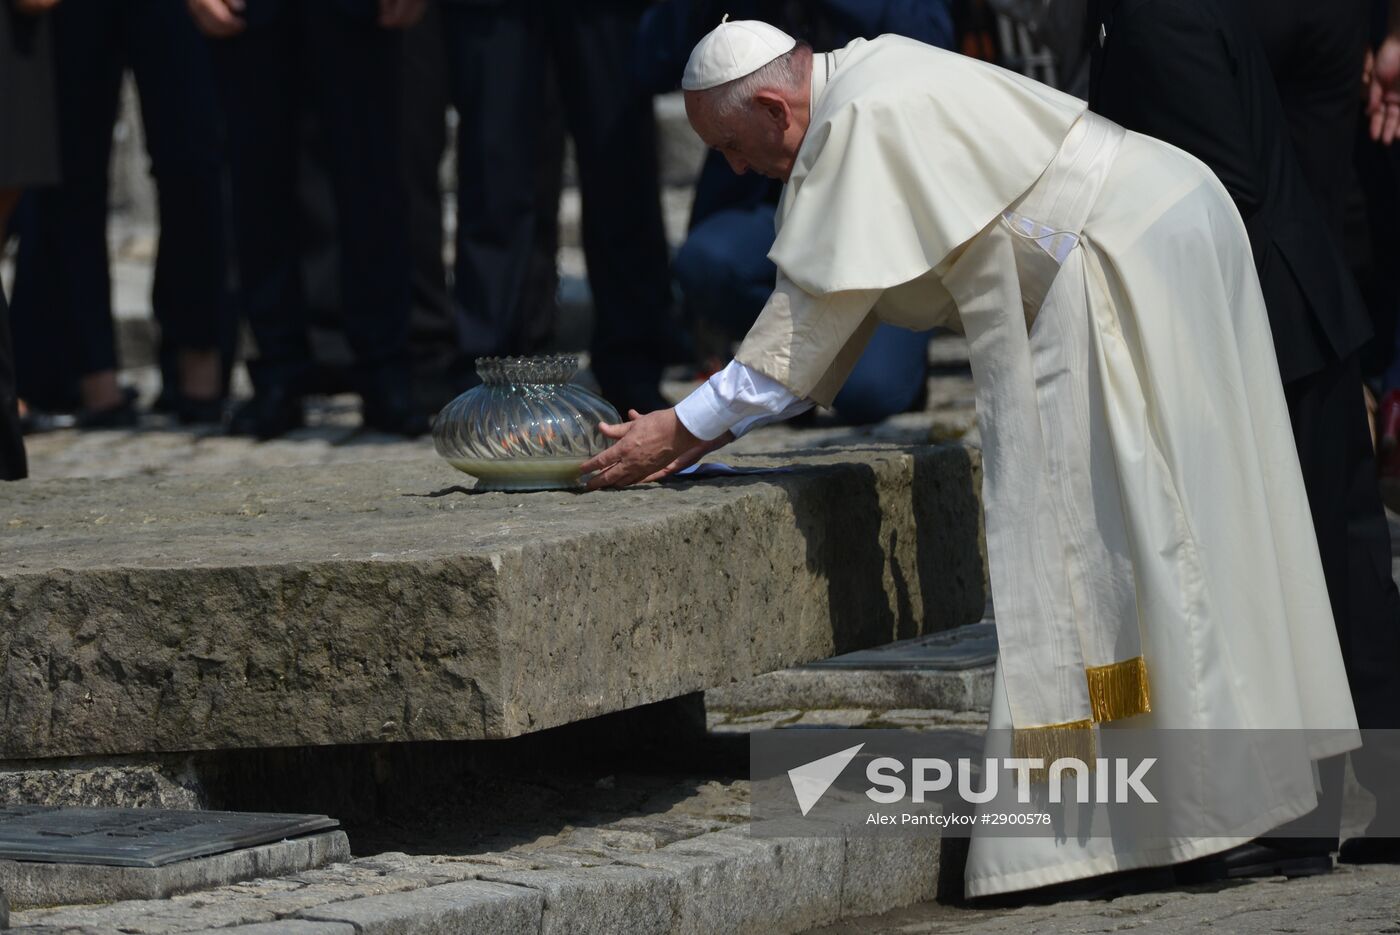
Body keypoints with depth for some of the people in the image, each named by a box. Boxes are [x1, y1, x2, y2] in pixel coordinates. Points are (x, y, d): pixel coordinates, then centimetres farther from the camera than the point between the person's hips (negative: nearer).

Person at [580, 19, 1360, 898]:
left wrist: (685, 427, -10)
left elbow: (817, 310, -16)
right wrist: (712, 422, 14)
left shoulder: (863, 125, -18)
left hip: (1131, 258, -10)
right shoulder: (868, 81, 13)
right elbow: (820, 310, 17)